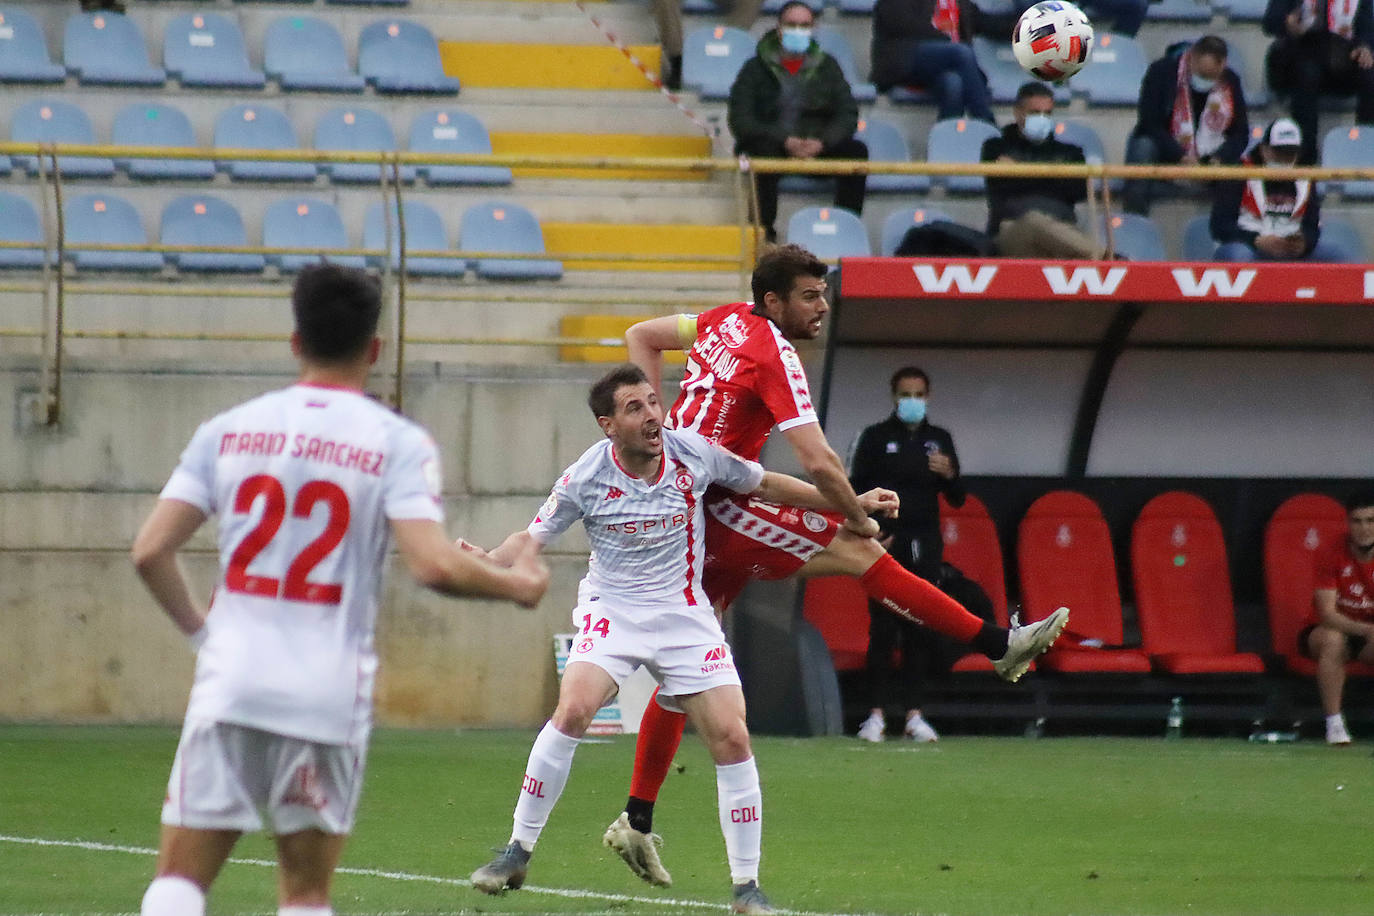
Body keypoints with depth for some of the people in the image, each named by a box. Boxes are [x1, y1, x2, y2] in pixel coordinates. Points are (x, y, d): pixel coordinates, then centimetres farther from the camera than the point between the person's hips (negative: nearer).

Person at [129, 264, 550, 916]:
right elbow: (434, 565, -13)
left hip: (229, 681, 1)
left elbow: (150, 551, 3)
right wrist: (516, 584, 4)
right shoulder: (396, 442, -2)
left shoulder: (227, 430, 7)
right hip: (329, 692, -1)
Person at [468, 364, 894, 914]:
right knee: (572, 712, -26)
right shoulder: (585, 478, -11)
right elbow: (532, 539, 1)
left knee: (731, 739, -9)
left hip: (684, 616, 2)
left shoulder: (694, 454, -7)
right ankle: (517, 854, -12)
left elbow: (765, 485, 10)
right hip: (611, 610, -2)